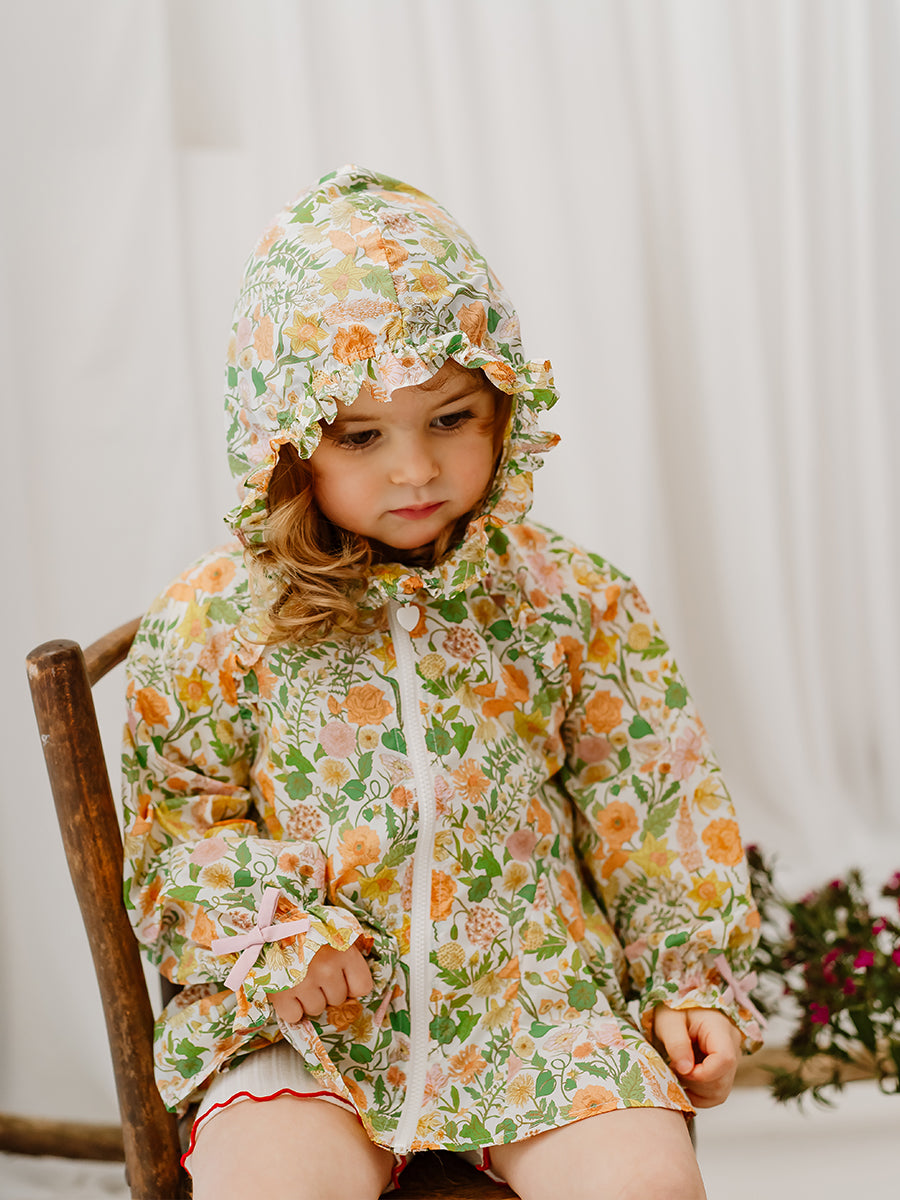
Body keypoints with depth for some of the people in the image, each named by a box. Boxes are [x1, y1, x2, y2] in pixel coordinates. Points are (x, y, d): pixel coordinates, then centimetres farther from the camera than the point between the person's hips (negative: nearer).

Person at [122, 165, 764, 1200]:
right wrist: (274, 929, -12)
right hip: (308, 1014, -1)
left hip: (535, 992, 1)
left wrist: (689, 980, 5)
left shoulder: (570, 603, 1)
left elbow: (649, 802, 9)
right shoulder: (214, 623, -3)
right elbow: (175, 815, 4)